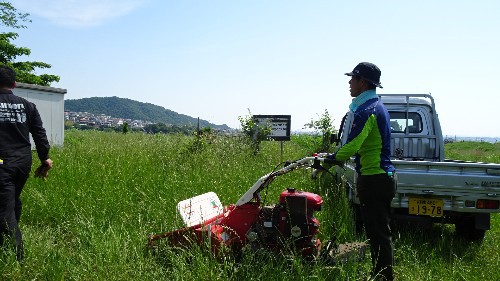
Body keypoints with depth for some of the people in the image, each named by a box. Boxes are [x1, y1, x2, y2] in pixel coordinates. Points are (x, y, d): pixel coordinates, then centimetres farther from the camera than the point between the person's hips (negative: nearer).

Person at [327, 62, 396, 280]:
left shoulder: (367, 110, -16)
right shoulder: (377, 106, 17)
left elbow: (352, 146, -23)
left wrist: (327, 161, -10)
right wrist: (335, 157, 16)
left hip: (374, 179, -11)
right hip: (382, 175, 11)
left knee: (378, 234, -2)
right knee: (379, 232, 17)